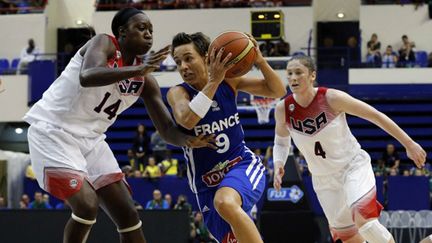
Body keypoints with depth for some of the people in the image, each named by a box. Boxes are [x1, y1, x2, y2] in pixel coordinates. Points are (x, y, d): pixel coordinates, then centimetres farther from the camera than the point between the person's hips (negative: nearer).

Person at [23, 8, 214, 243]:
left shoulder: (145, 80, 3)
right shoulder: (104, 44, -15)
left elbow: (167, 129, 0)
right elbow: (87, 77, -38)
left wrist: (188, 139, -23)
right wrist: (138, 69, -45)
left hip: (91, 138, 8)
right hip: (53, 129, -8)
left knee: (128, 215, 2)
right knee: (86, 205, -24)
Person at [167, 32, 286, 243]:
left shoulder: (228, 81, -5)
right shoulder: (178, 92, -12)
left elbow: (278, 92, -2)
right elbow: (187, 121, -34)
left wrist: (260, 61, -19)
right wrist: (213, 81, -38)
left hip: (243, 165, -2)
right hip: (208, 182, 2)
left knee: (225, 202, -36)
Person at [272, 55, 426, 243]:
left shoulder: (331, 98, -21)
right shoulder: (283, 109, -12)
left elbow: (375, 115, -13)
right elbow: (281, 143, 8)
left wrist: (409, 144, -11)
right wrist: (278, 166, -13)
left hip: (353, 166, -4)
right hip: (323, 178, 4)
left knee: (363, 219, -30)